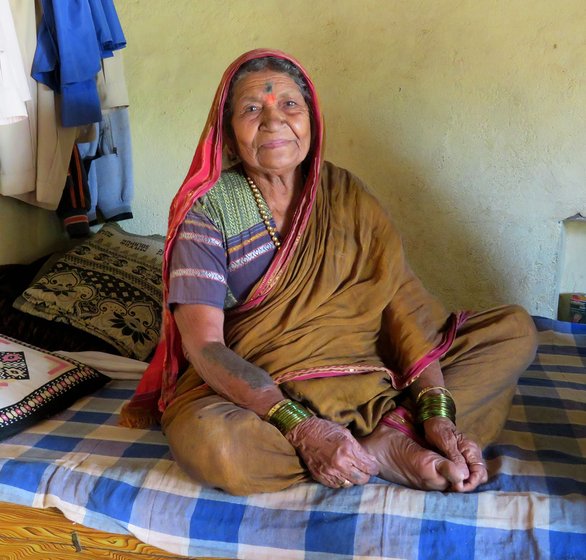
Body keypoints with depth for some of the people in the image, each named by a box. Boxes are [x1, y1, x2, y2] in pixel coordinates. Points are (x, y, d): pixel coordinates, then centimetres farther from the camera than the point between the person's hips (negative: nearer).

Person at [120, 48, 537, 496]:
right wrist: (301, 427, -30)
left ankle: (391, 435, -23)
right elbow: (203, 344, -18)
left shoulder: (345, 194, 1)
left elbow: (404, 301, -7)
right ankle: (387, 452, -18)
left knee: (516, 328, -5)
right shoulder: (207, 208, -9)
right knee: (208, 442, -39)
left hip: (361, 370, 4)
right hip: (252, 387, -3)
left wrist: (437, 413, -22)